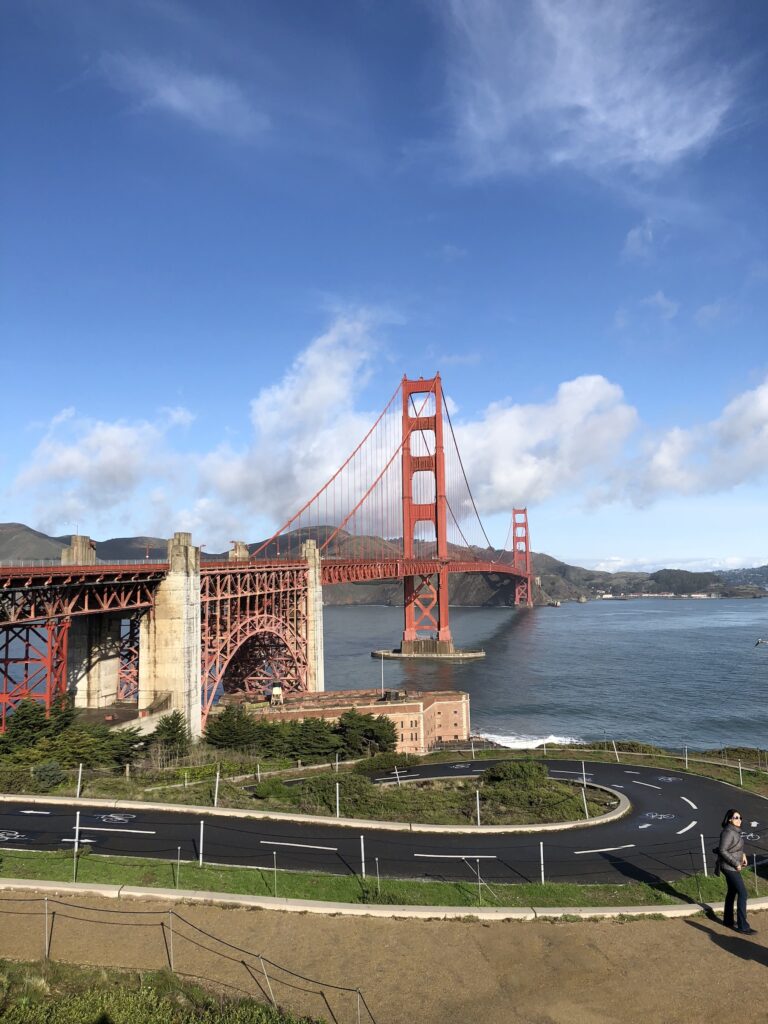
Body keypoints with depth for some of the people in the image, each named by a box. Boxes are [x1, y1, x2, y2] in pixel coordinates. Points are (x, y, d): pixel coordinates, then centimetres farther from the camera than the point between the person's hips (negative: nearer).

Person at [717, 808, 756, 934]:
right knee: (743, 893, -8)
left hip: (733, 866, 9)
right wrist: (736, 864, -20)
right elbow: (722, 850, -24)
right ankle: (742, 926, -3)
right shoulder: (728, 832, -23)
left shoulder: (735, 831, 6)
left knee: (732, 892, 17)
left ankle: (728, 920, 29)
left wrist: (742, 855, 7)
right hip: (730, 867, -9)